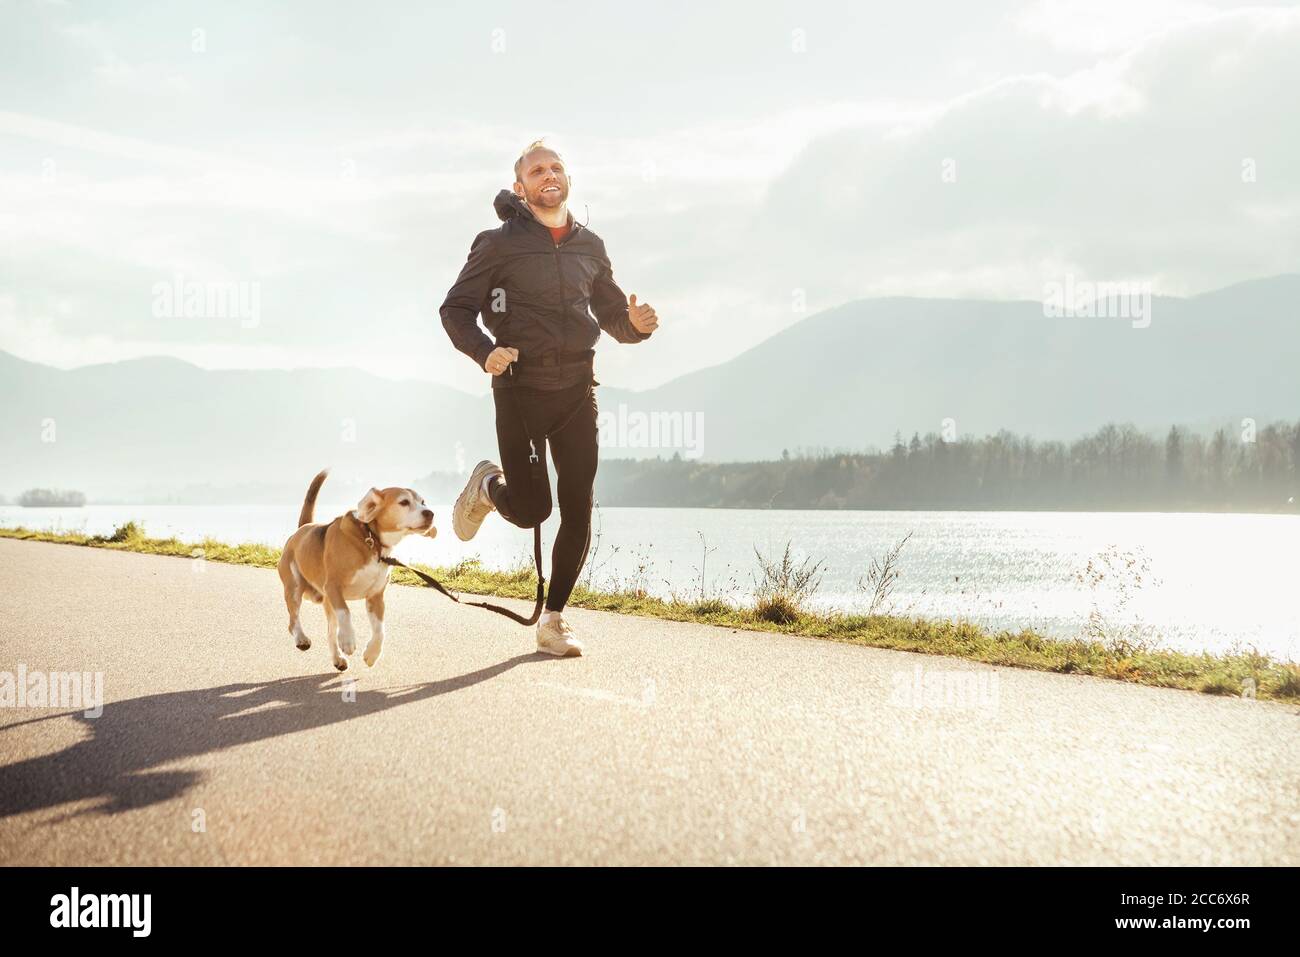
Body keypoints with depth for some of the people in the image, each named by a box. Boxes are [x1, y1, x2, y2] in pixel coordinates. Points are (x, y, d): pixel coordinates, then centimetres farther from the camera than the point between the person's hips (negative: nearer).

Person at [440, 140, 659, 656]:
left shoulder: (590, 247, 13)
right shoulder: (499, 243, -1)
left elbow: (613, 316, 20)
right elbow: (455, 309, -1)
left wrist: (636, 323, -4)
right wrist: (484, 351, -20)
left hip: (577, 391, 4)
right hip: (519, 390, -3)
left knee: (578, 513, -3)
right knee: (529, 510, -7)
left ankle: (553, 620, 10)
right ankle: (487, 484, 30)